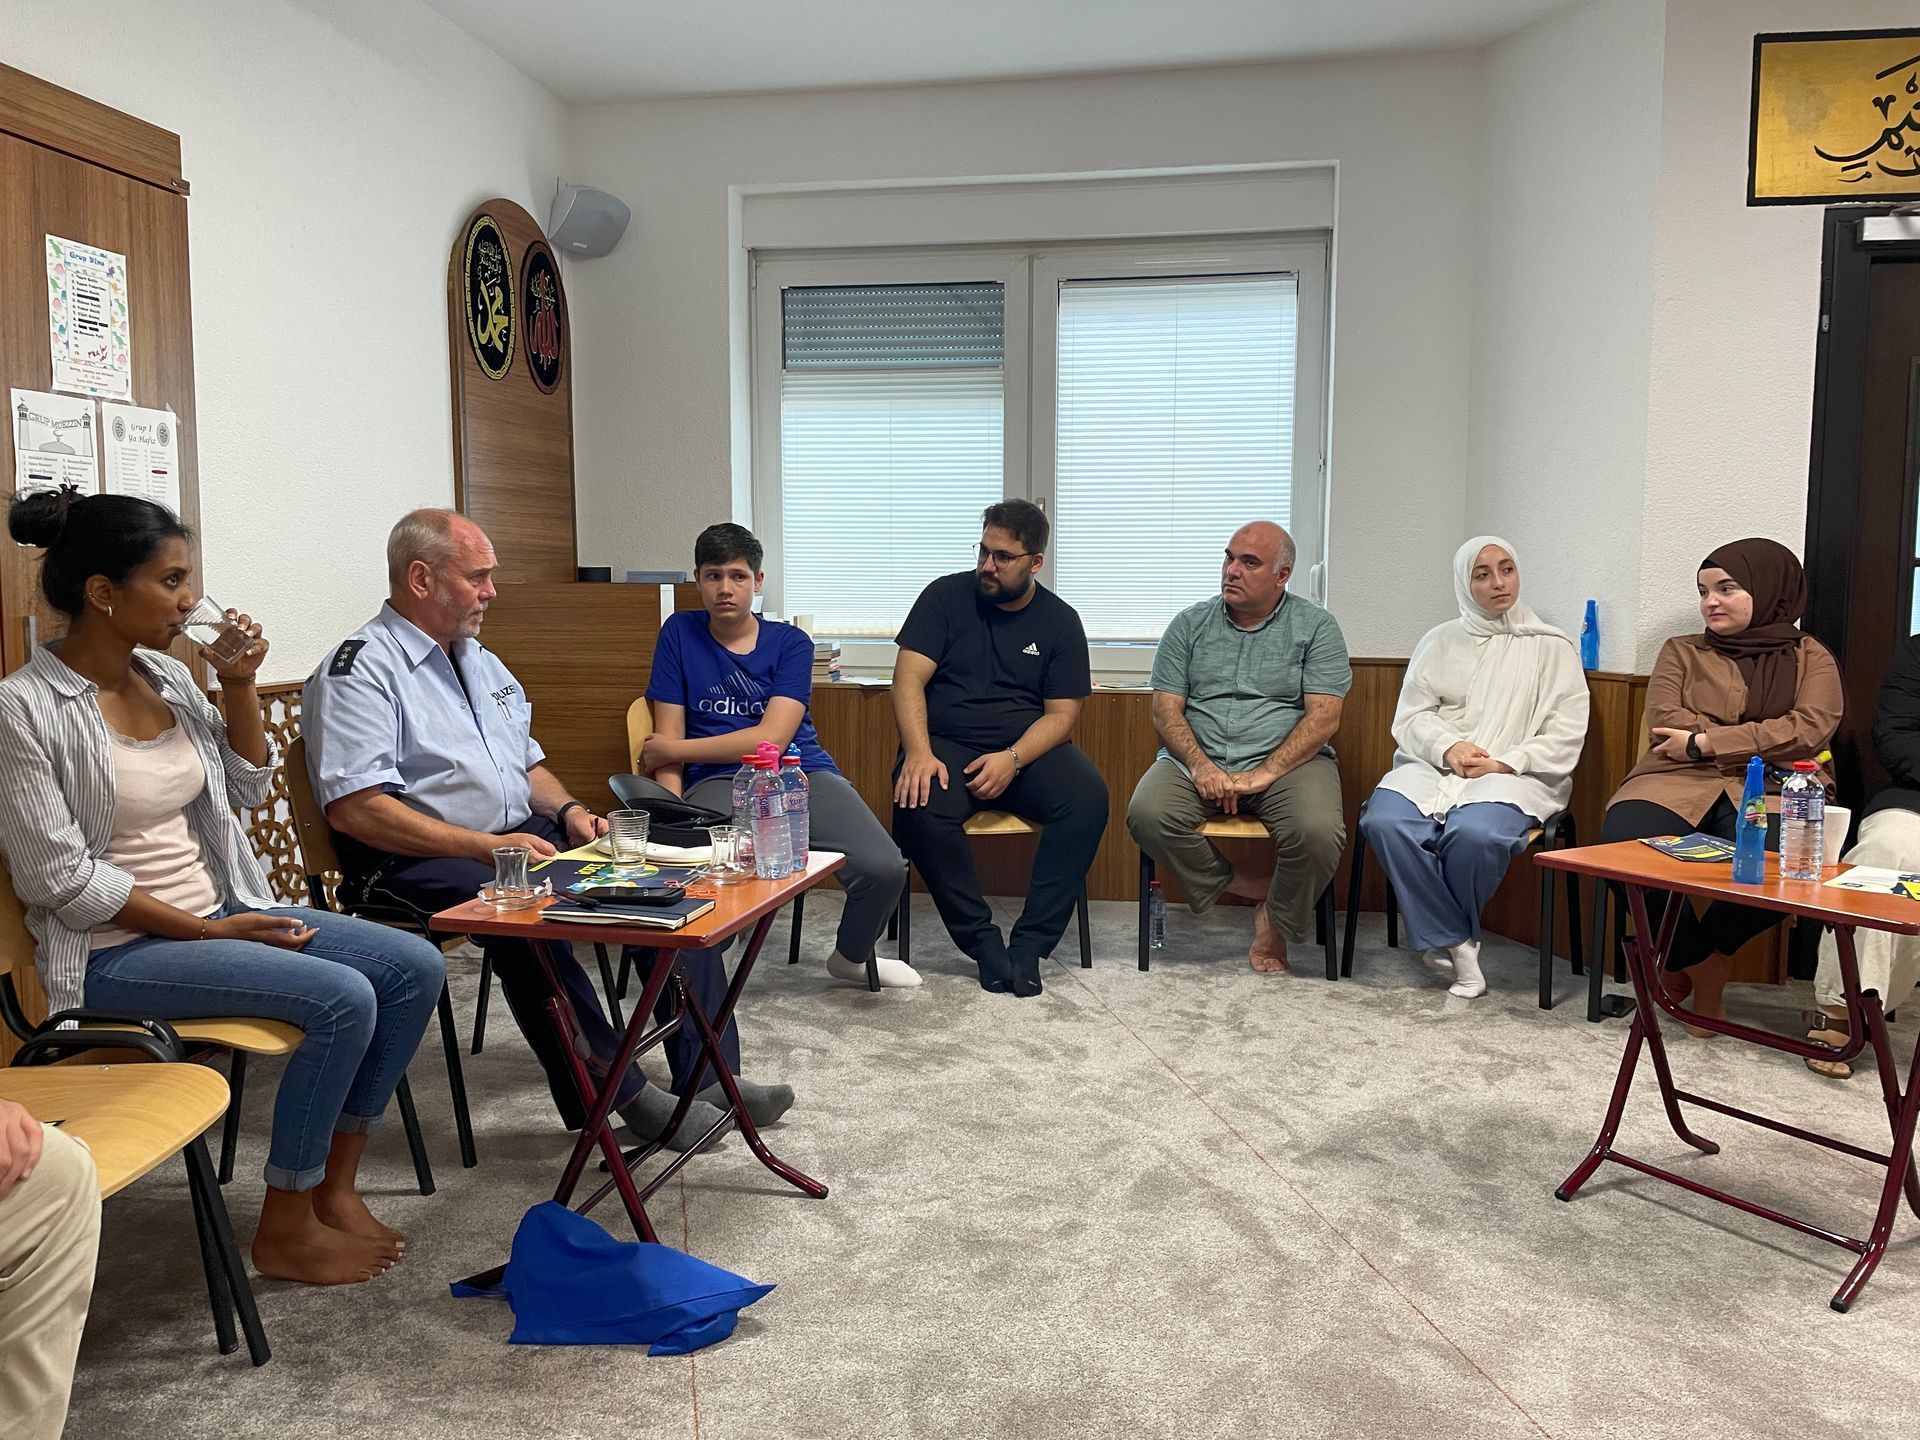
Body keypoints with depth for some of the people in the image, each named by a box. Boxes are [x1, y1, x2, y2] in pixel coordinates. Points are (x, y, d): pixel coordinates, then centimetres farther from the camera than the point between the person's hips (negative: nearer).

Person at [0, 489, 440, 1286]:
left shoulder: (169, 676, 6)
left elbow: (248, 789, 15)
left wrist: (240, 687, 1)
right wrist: (209, 934, -17)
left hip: (219, 912, 8)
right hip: (116, 950, -7)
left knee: (415, 967, -7)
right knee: (343, 998, -26)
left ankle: (335, 1184, 5)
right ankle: (284, 1230, -7)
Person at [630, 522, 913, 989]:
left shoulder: (790, 643, 9)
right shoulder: (680, 633, 12)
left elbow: (771, 739, -3)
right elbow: (668, 737, 7)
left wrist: (674, 751, -3)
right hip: (718, 782, -2)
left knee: (884, 868, -21)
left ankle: (851, 956, 14)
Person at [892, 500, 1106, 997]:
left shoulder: (1060, 620, 6)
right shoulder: (946, 596, 3)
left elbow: (1061, 714, 0)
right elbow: (908, 680, -5)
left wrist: (1013, 759, -19)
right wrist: (919, 753, -22)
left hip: (1028, 750, 1)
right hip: (946, 745, -1)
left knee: (1088, 797, -29)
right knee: (919, 808, -34)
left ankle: (1029, 943, -23)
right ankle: (982, 941, -19)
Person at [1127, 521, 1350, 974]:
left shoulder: (1315, 627, 3)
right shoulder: (1190, 624, 10)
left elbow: (1324, 716, -6)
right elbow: (1166, 710, 4)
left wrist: (1264, 774, -18)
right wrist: (1200, 767, -15)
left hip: (1286, 762, -2)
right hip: (1197, 761, 2)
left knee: (1318, 832, -32)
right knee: (1147, 814, -28)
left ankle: (1276, 921, -1)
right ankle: (1246, 885, -7)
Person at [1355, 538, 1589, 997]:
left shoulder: (1551, 647, 10)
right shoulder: (1440, 641, 18)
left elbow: (1565, 736, 2)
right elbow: (1410, 717, 10)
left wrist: (1505, 763, -13)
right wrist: (1448, 747, -11)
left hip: (1515, 775, -2)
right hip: (1435, 765, 3)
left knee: (1474, 832, -37)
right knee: (1384, 822, -30)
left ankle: (1442, 936, -5)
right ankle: (1458, 945, -18)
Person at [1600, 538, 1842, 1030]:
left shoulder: (1811, 658, 18)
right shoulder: (1682, 652, 22)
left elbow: (1811, 729, -2)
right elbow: (1663, 719, 3)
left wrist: (1706, 742, -9)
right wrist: (1763, 739, -5)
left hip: (1772, 787, -1)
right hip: (1680, 780, 1)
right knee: (1623, 840, -33)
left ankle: (1711, 959, -4)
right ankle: (1690, 960, -4)